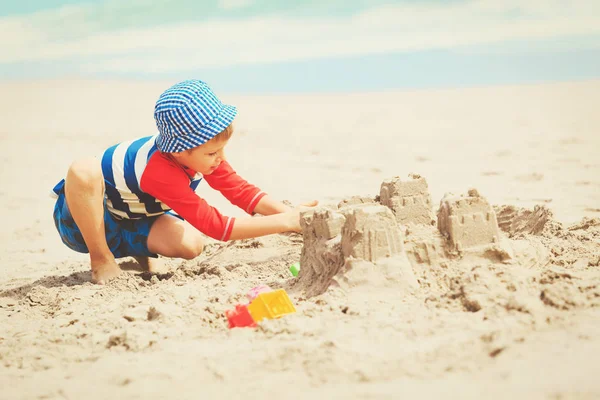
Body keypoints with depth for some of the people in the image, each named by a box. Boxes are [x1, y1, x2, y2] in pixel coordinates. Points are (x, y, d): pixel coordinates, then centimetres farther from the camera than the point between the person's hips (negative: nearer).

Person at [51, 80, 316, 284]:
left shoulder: (195, 149, -17)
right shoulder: (159, 170, -39)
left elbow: (241, 190, -7)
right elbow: (216, 227, -38)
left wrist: (290, 212, -21)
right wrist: (284, 223, -39)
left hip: (134, 221, 6)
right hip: (82, 215, -6)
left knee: (191, 244, -25)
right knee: (84, 170, -41)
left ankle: (136, 250, 7)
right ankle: (101, 260, -20)